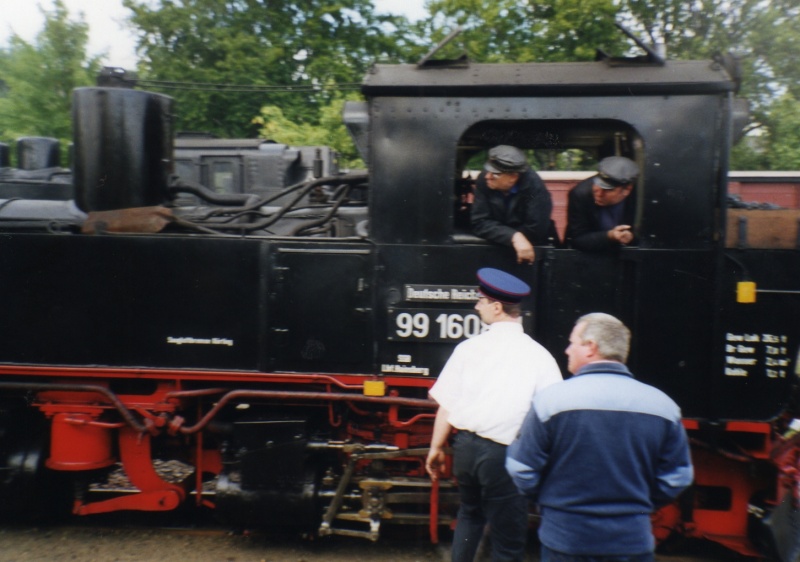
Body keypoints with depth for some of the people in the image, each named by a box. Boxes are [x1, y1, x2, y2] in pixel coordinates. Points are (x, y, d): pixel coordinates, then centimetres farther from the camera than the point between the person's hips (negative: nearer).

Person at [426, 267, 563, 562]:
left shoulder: (470, 347, -1)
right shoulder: (539, 355, -7)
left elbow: (446, 405, 1)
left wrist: (436, 447, 12)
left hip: (467, 445, 3)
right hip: (506, 454, -3)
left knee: (469, 513, 30)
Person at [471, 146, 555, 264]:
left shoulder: (534, 186, -22)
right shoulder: (483, 180, -15)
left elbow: (536, 230, -25)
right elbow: (480, 223, -17)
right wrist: (513, 237, -30)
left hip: (532, 247, -2)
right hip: (496, 246, 2)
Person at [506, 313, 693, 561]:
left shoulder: (551, 399, -14)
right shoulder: (662, 404, -5)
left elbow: (523, 473, -10)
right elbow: (677, 479, 1)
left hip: (565, 540, -2)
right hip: (634, 542, 2)